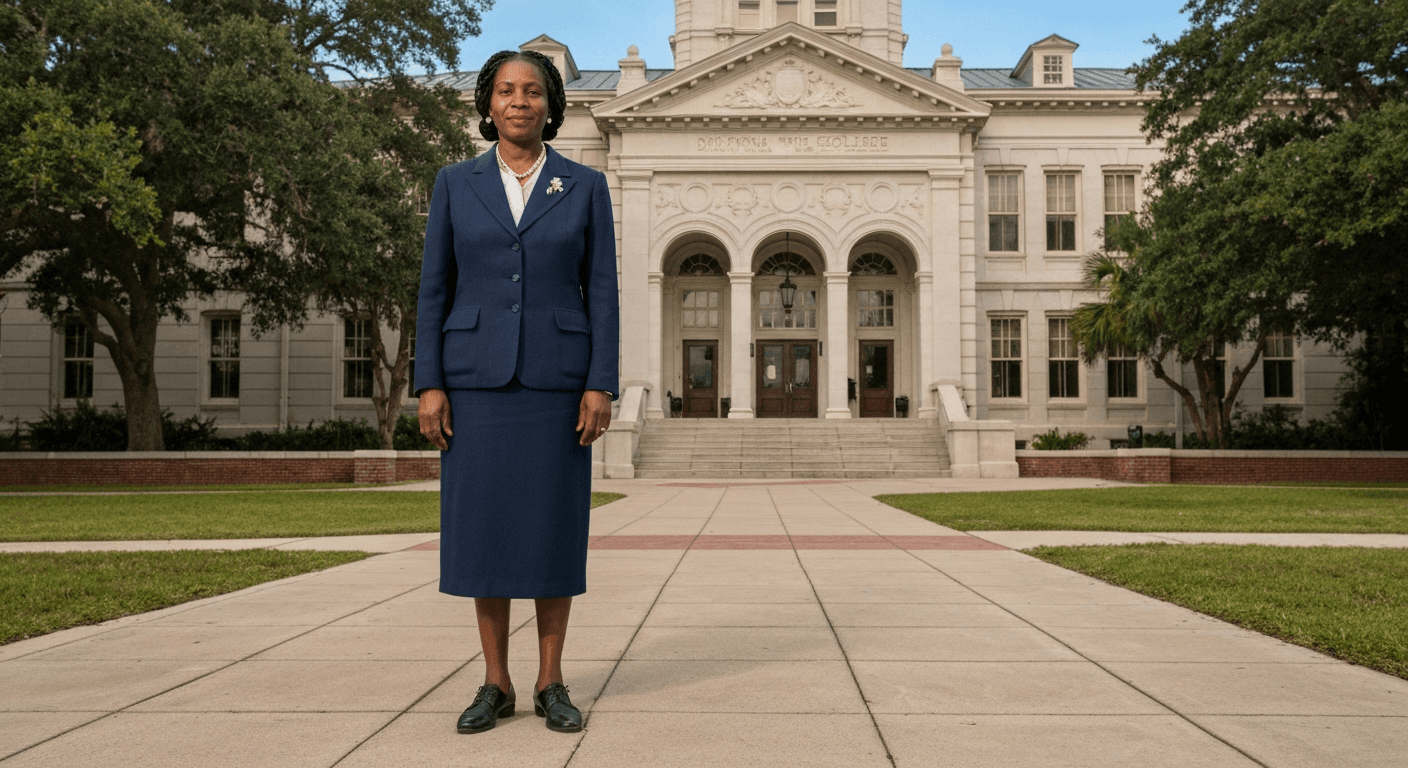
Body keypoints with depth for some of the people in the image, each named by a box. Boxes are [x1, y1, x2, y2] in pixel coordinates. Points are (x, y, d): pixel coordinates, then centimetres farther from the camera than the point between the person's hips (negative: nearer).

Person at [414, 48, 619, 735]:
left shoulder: (585, 186, 6)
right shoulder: (455, 183, 8)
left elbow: (601, 291, 1)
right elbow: (434, 289, 5)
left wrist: (601, 385, -8)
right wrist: (429, 385, -4)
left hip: (555, 377, -1)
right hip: (477, 376, 1)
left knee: (553, 525, 1)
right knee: (484, 524, 2)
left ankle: (550, 683, 13)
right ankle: (495, 685, 14)